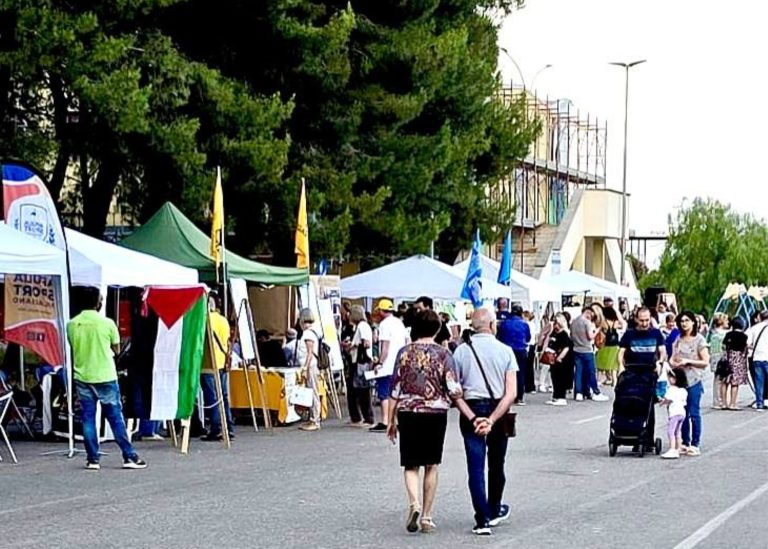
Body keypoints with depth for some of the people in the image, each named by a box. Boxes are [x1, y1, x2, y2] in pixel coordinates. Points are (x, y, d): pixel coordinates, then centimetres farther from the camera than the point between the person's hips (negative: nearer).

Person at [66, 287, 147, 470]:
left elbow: (73, 347, 11)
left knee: (88, 419, 7)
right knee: (116, 418, 4)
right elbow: (116, 349, 1)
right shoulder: (107, 323, -10)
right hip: (105, 377, -2)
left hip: (82, 377, 3)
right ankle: (129, 457, 6)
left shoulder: (72, 325, -2)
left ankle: (92, 459, 6)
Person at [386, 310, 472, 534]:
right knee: (431, 466, 12)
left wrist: (391, 420, 7)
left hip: (408, 414, 0)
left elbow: (395, 389, 0)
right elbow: (453, 391, -9)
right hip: (436, 414, 0)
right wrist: (471, 416, 1)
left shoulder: (404, 352, -1)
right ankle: (426, 516, 13)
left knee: (411, 465, 8)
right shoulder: (443, 354, -4)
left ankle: (414, 503, -18)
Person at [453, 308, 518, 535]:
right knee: (496, 465, 19)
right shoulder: (505, 351, -4)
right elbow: (511, 393, -12)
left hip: (471, 411, -1)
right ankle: (494, 511, 36)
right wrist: (491, 420, -15)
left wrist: (472, 418, -11)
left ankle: (483, 520, -8)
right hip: (498, 411, 1)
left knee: (476, 467, 0)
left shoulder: (461, 351, -3)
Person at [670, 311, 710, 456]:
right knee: (682, 413, 7)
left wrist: (688, 361, -14)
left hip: (694, 380, -5)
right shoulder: (678, 340, 14)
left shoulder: (699, 339, -2)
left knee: (694, 413, -6)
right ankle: (685, 443, 15)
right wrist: (674, 363, -8)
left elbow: (705, 362, -6)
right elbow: (672, 359, 15)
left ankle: (695, 444, -2)